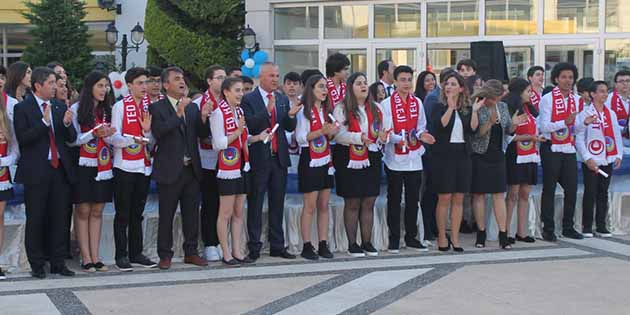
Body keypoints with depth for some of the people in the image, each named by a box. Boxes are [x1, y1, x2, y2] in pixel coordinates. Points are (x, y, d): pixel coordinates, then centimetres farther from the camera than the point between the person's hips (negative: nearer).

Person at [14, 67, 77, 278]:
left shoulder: (60, 108, 11)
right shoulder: (23, 108, -3)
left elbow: (72, 139, 9)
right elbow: (22, 139, -13)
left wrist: (68, 124, -11)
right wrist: (44, 122, -20)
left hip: (60, 169, 5)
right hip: (36, 172, -4)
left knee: (59, 218, 7)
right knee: (35, 219, 3)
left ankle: (58, 263, 15)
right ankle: (36, 264, 12)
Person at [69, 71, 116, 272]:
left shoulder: (107, 110, 11)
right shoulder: (76, 109, -3)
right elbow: (71, 139, -8)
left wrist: (109, 135, -7)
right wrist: (94, 133, -20)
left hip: (103, 165, 5)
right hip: (83, 165, -4)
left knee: (97, 211, 6)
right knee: (83, 211, -1)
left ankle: (95, 257, 9)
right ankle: (86, 258, 2)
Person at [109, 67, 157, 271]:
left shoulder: (149, 107, 10)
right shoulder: (120, 106, -3)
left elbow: (152, 141, 10)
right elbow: (114, 138, -10)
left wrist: (147, 130, -10)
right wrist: (134, 140, -24)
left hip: (144, 166, 5)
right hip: (124, 167, -5)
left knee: (137, 213, 12)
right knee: (123, 214, 0)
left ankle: (136, 253, 19)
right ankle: (121, 256, 7)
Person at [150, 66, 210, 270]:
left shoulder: (193, 107, 12)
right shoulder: (157, 108, -4)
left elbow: (203, 135, 8)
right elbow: (158, 132, -20)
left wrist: (203, 118, -11)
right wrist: (178, 113, -24)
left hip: (191, 169, 5)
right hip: (170, 170, -5)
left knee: (192, 213, 10)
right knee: (166, 215, 3)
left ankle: (191, 252, 20)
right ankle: (165, 255, 11)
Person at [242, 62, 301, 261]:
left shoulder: (283, 99, 11)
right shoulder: (249, 100, -5)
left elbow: (290, 127, 7)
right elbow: (249, 126, -17)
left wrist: (291, 115, -14)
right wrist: (267, 110, -28)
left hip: (279, 157, 5)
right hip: (259, 159, -5)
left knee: (278, 204, 10)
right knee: (255, 205, 2)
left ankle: (277, 246, 17)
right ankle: (254, 248, 8)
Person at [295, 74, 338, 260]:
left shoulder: (326, 110, 13)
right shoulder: (304, 111, -8)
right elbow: (300, 138, -13)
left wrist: (332, 132, -3)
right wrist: (321, 131, -20)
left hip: (325, 161, 7)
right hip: (310, 162, -6)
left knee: (324, 206, 6)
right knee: (310, 206, -4)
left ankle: (323, 245, 10)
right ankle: (307, 246, 1)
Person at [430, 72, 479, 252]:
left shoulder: (467, 108, 10)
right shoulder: (439, 107, 1)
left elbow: (473, 129, -2)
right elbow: (439, 125, -17)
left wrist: (474, 111, -13)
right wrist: (450, 107, -22)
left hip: (463, 154, 4)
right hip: (444, 154, -3)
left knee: (458, 198, 5)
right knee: (444, 198, -2)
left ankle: (455, 238, 11)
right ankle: (442, 237, 9)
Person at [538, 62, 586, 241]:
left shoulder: (576, 99, 10)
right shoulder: (547, 99, -7)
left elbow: (574, 129, 16)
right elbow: (544, 127, -13)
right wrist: (565, 122, -23)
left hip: (569, 149, 5)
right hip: (551, 150, -5)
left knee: (571, 188, 6)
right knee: (549, 189, 2)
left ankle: (568, 227, 18)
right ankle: (548, 229, 9)